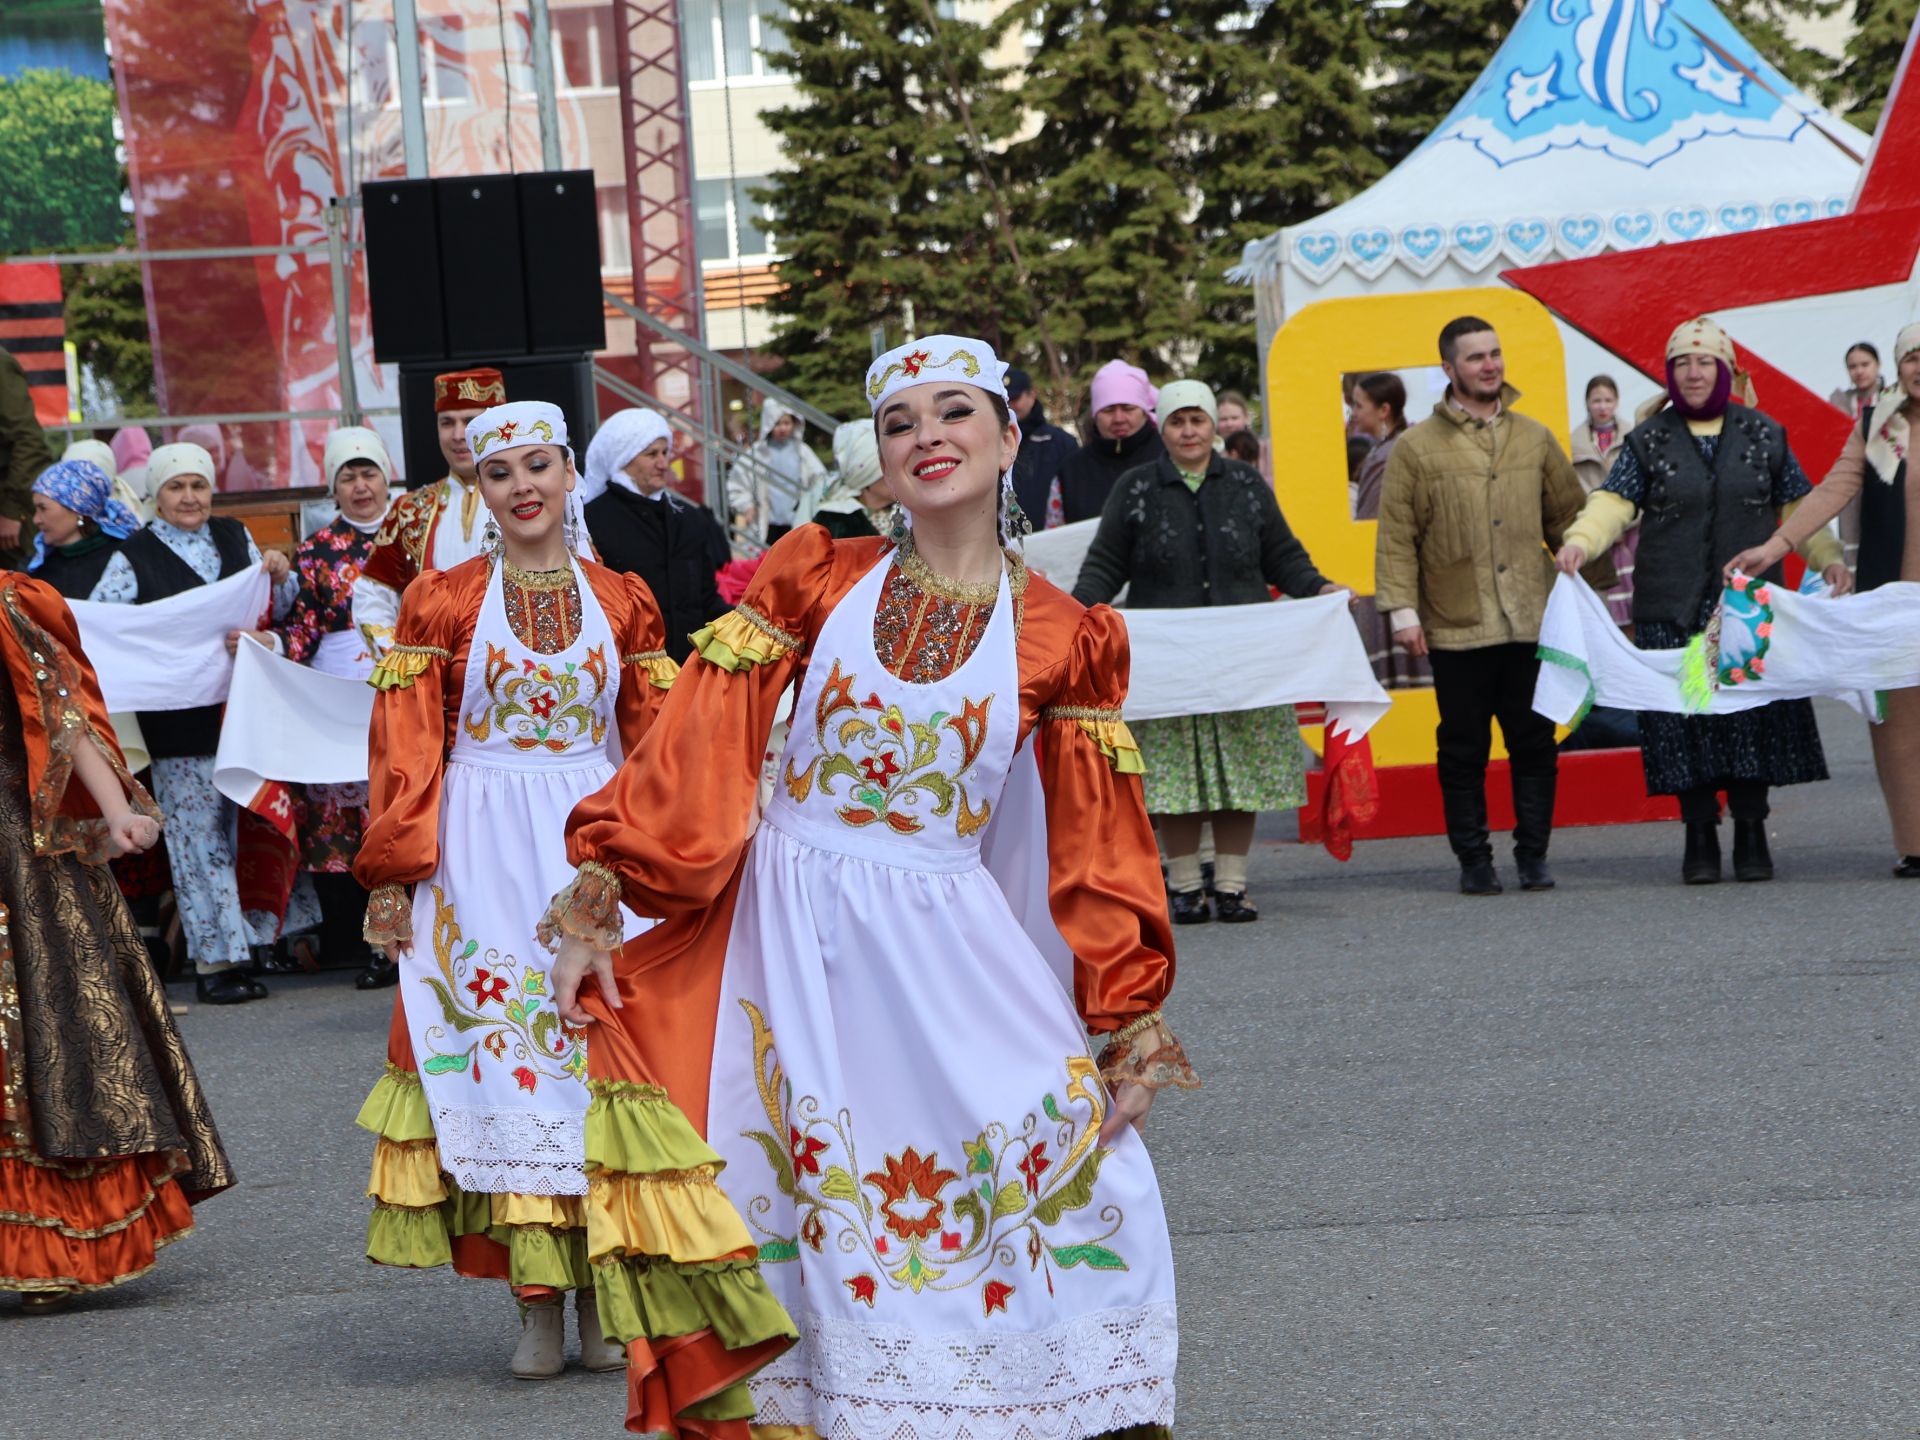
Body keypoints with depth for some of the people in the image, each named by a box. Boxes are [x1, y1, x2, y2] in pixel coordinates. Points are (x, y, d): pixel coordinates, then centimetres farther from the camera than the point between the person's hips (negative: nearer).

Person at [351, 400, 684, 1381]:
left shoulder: (621, 601, 9)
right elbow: (405, 749, 1)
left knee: (602, 1053, -2)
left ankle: (600, 1294, 6)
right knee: (502, 1054, -3)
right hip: (483, 851, -1)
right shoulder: (440, 602, 3)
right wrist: (393, 877, -6)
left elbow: (653, 745, 10)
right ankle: (536, 1301, 2)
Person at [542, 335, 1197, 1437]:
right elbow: (699, 752, -1)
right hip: (792, 935, 0)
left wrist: (1125, 1023, 2)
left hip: (945, 945, 0)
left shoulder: (1064, 639, 2)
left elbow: (1099, 849, 5)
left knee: (1082, 1171, -9)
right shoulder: (815, 580, 2)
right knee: (820, 1208, 0)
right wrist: (595, 909, -7)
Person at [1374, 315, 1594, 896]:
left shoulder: (1534, 438, 11)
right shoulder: (1417, 448, 0)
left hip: (1531, 623, 2)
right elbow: (1395, 537, -2)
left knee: (1535, 743, 4)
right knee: (1463, 749, 4)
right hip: (1456, 626, -2)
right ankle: (1474, 860, 12)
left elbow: (1569, 518, 16)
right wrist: (1401, 609, -10)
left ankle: (1533, 854, 14)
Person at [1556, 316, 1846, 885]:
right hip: (1673, 613, 0)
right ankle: (1700, 837, 6)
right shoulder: (1649, 440, 7)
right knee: (1684, 721, -3)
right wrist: (1580, 540, -24)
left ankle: (1751, 833, 8)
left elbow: (1797, 508, 12)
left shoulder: (1763, 435, 10)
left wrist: (1827, 556, -3)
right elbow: (1614, 501, -5)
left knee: (1753, 718, -2)